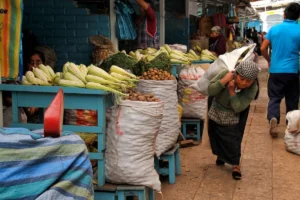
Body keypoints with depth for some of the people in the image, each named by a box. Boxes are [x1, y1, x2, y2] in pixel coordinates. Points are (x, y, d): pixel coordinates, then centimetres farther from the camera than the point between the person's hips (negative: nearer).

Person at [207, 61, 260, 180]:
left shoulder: (253, 89, -31)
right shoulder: (227, 74, -32)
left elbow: (238, 108, -32)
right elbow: (210, 91, -31)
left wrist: (231, 90, -41)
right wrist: (224, 80, -45)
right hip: (216, 111, 2)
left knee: (232, 139, -5)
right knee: (215, 134, 17)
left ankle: (235, 164, 13)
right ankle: (221, 155, 43)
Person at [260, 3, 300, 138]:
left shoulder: (274, 29, 0)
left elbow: (263, 48, 2)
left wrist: (269, 60, 19)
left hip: (275, 70, 1)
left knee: (274, 98, 5)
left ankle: (273, 119, -20)